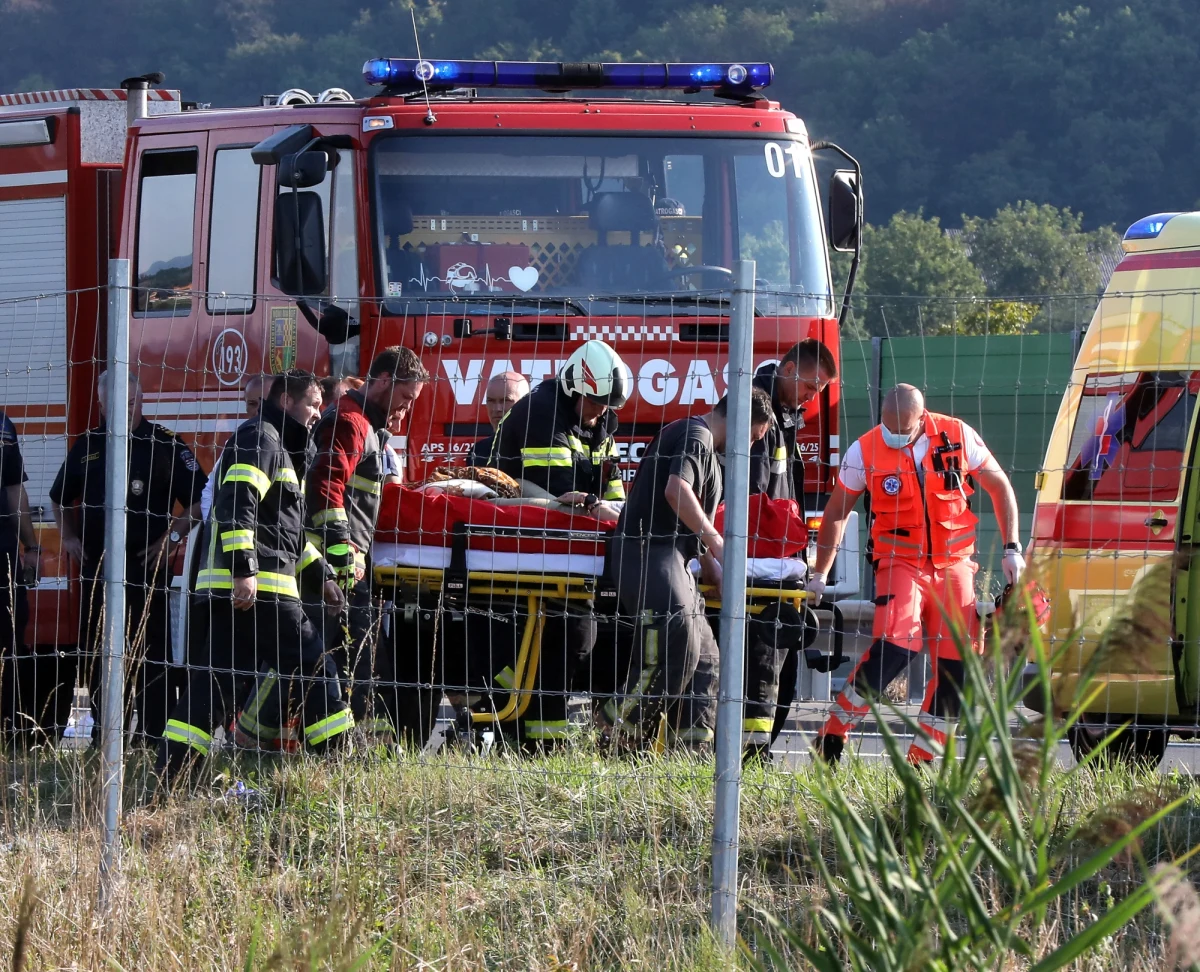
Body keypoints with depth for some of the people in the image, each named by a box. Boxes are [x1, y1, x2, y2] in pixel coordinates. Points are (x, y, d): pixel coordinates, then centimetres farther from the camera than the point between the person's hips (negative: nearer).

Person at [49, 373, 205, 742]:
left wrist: (173, 537, -12)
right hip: (95, 568, 5)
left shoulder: (165, 446, -1)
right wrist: (68, 538, 12)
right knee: (95, 654, 9)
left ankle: (155, 737, -7)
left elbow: (198, 500, -3)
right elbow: (59, 499, 25)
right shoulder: (87, 446, 13)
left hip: (146, 568, -5)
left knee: (150, 655, -7)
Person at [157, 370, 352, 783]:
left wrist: (321, 573, 28)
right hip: (257, 588, -10)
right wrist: (244, 570, -27)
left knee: (215, 678, 5)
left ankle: (166, 777, -1)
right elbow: (236, 505, -20)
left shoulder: (279, 448, 27)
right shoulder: (260, 439, -7)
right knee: (312, 670, -3)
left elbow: (286, 527, 33)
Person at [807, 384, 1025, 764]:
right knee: (893, 648, -25)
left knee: (957, 661, -3)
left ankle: (922, 757, 9)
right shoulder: (865, 452, -7)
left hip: (954, 564, 3)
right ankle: (835, 730, -10)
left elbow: (999, 487, 7)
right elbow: (837, 512, 7)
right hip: (900, 562, -3)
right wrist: (819, 575, 10)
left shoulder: (958, 437, -5)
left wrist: (1011, 548, 2)